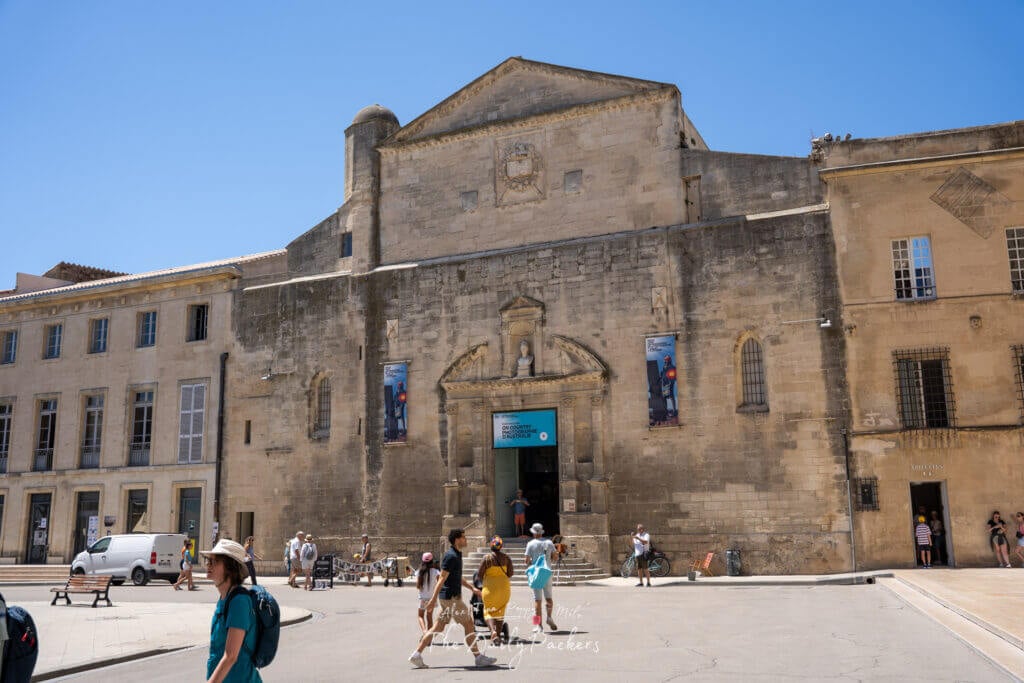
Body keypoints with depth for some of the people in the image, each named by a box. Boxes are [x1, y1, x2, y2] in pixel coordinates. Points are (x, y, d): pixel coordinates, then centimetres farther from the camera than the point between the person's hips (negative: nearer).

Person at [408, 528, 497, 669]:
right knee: (469, 624, -1)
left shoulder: (456, 555, 15)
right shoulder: (451, 556, -17)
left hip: (451, 598, 10)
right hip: (451, 598, -10)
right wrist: (433, 599, -24)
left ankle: (417, 654, 10)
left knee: (438, 628, 10)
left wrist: (472, 588, 24)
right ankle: (478, 657, 6)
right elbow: (442, 579, -21)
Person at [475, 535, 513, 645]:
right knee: (500, 612, 16)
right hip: (504, 587, 3)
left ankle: (493, 631, -16)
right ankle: (498, 634, 16)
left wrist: (482, 582, 14)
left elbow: (479, 574, -7)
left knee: (489, 611, 6)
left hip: (490, 586, -3)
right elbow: (510, 573, 1)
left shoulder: (487, 558, -10)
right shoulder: (506, 558, -2)